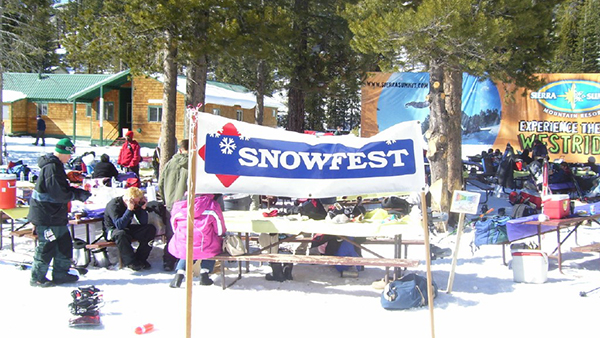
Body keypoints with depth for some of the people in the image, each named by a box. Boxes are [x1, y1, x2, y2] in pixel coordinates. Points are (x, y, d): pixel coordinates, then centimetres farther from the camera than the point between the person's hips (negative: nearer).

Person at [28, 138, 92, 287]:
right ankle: (37, 278, 11)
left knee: (64, 242, 15)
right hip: (46, 215, -11)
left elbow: (63, 187, 19)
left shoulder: (55, 165, 13)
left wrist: (79, 192, 5)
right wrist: (79, 195, -10)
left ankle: (60, 274, 25)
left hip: (55, 214, 11)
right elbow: (60, 193, -25)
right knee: (47, 246, -1)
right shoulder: (52, 168, -21)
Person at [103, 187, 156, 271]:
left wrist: (143, 208, -21)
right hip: (113, 230, -6)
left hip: (127, 228, 6)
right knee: (121, 234, -41)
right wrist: (129, 209, -38)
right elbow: (119, 226, -33)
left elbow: (143, 223, -6)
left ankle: (140, 259, -12)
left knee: (151, 229, -13)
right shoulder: (114, 205, -23)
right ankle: (131, 262, -24)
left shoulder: (136, 204, -6)